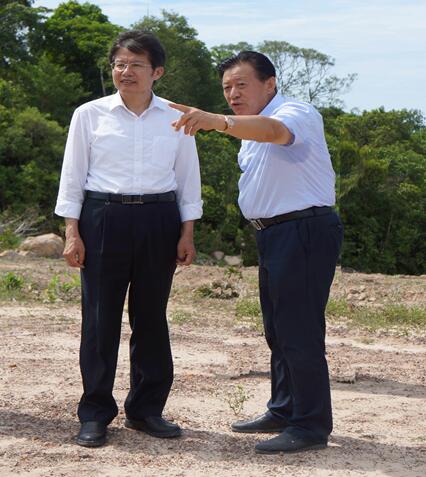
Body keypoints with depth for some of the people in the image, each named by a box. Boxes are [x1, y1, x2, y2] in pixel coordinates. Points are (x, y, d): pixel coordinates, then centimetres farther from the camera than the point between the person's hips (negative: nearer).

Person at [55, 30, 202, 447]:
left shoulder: (175, 118, 6)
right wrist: (72, 232, -2)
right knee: (100, 317, -1)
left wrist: (186, 232, 5)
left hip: (158, 223, 2)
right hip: (103, 220, -1)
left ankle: (146, 409, 19)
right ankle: (94, 415, 8)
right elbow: (73, 175, 3)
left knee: (151, 316, 7)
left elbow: (187, 178, 10)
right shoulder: (90, 115, 2)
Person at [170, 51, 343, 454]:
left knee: (299, 331, -11)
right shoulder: (250, 132, 19)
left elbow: (273, 130, -37)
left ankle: (311, 425, -4)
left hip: (304, 231, -10)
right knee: (277, 330, 16)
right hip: (273, 235, 10)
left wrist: (217, 121, -54)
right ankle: (283, 412, 28)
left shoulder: (296, 114, -15)